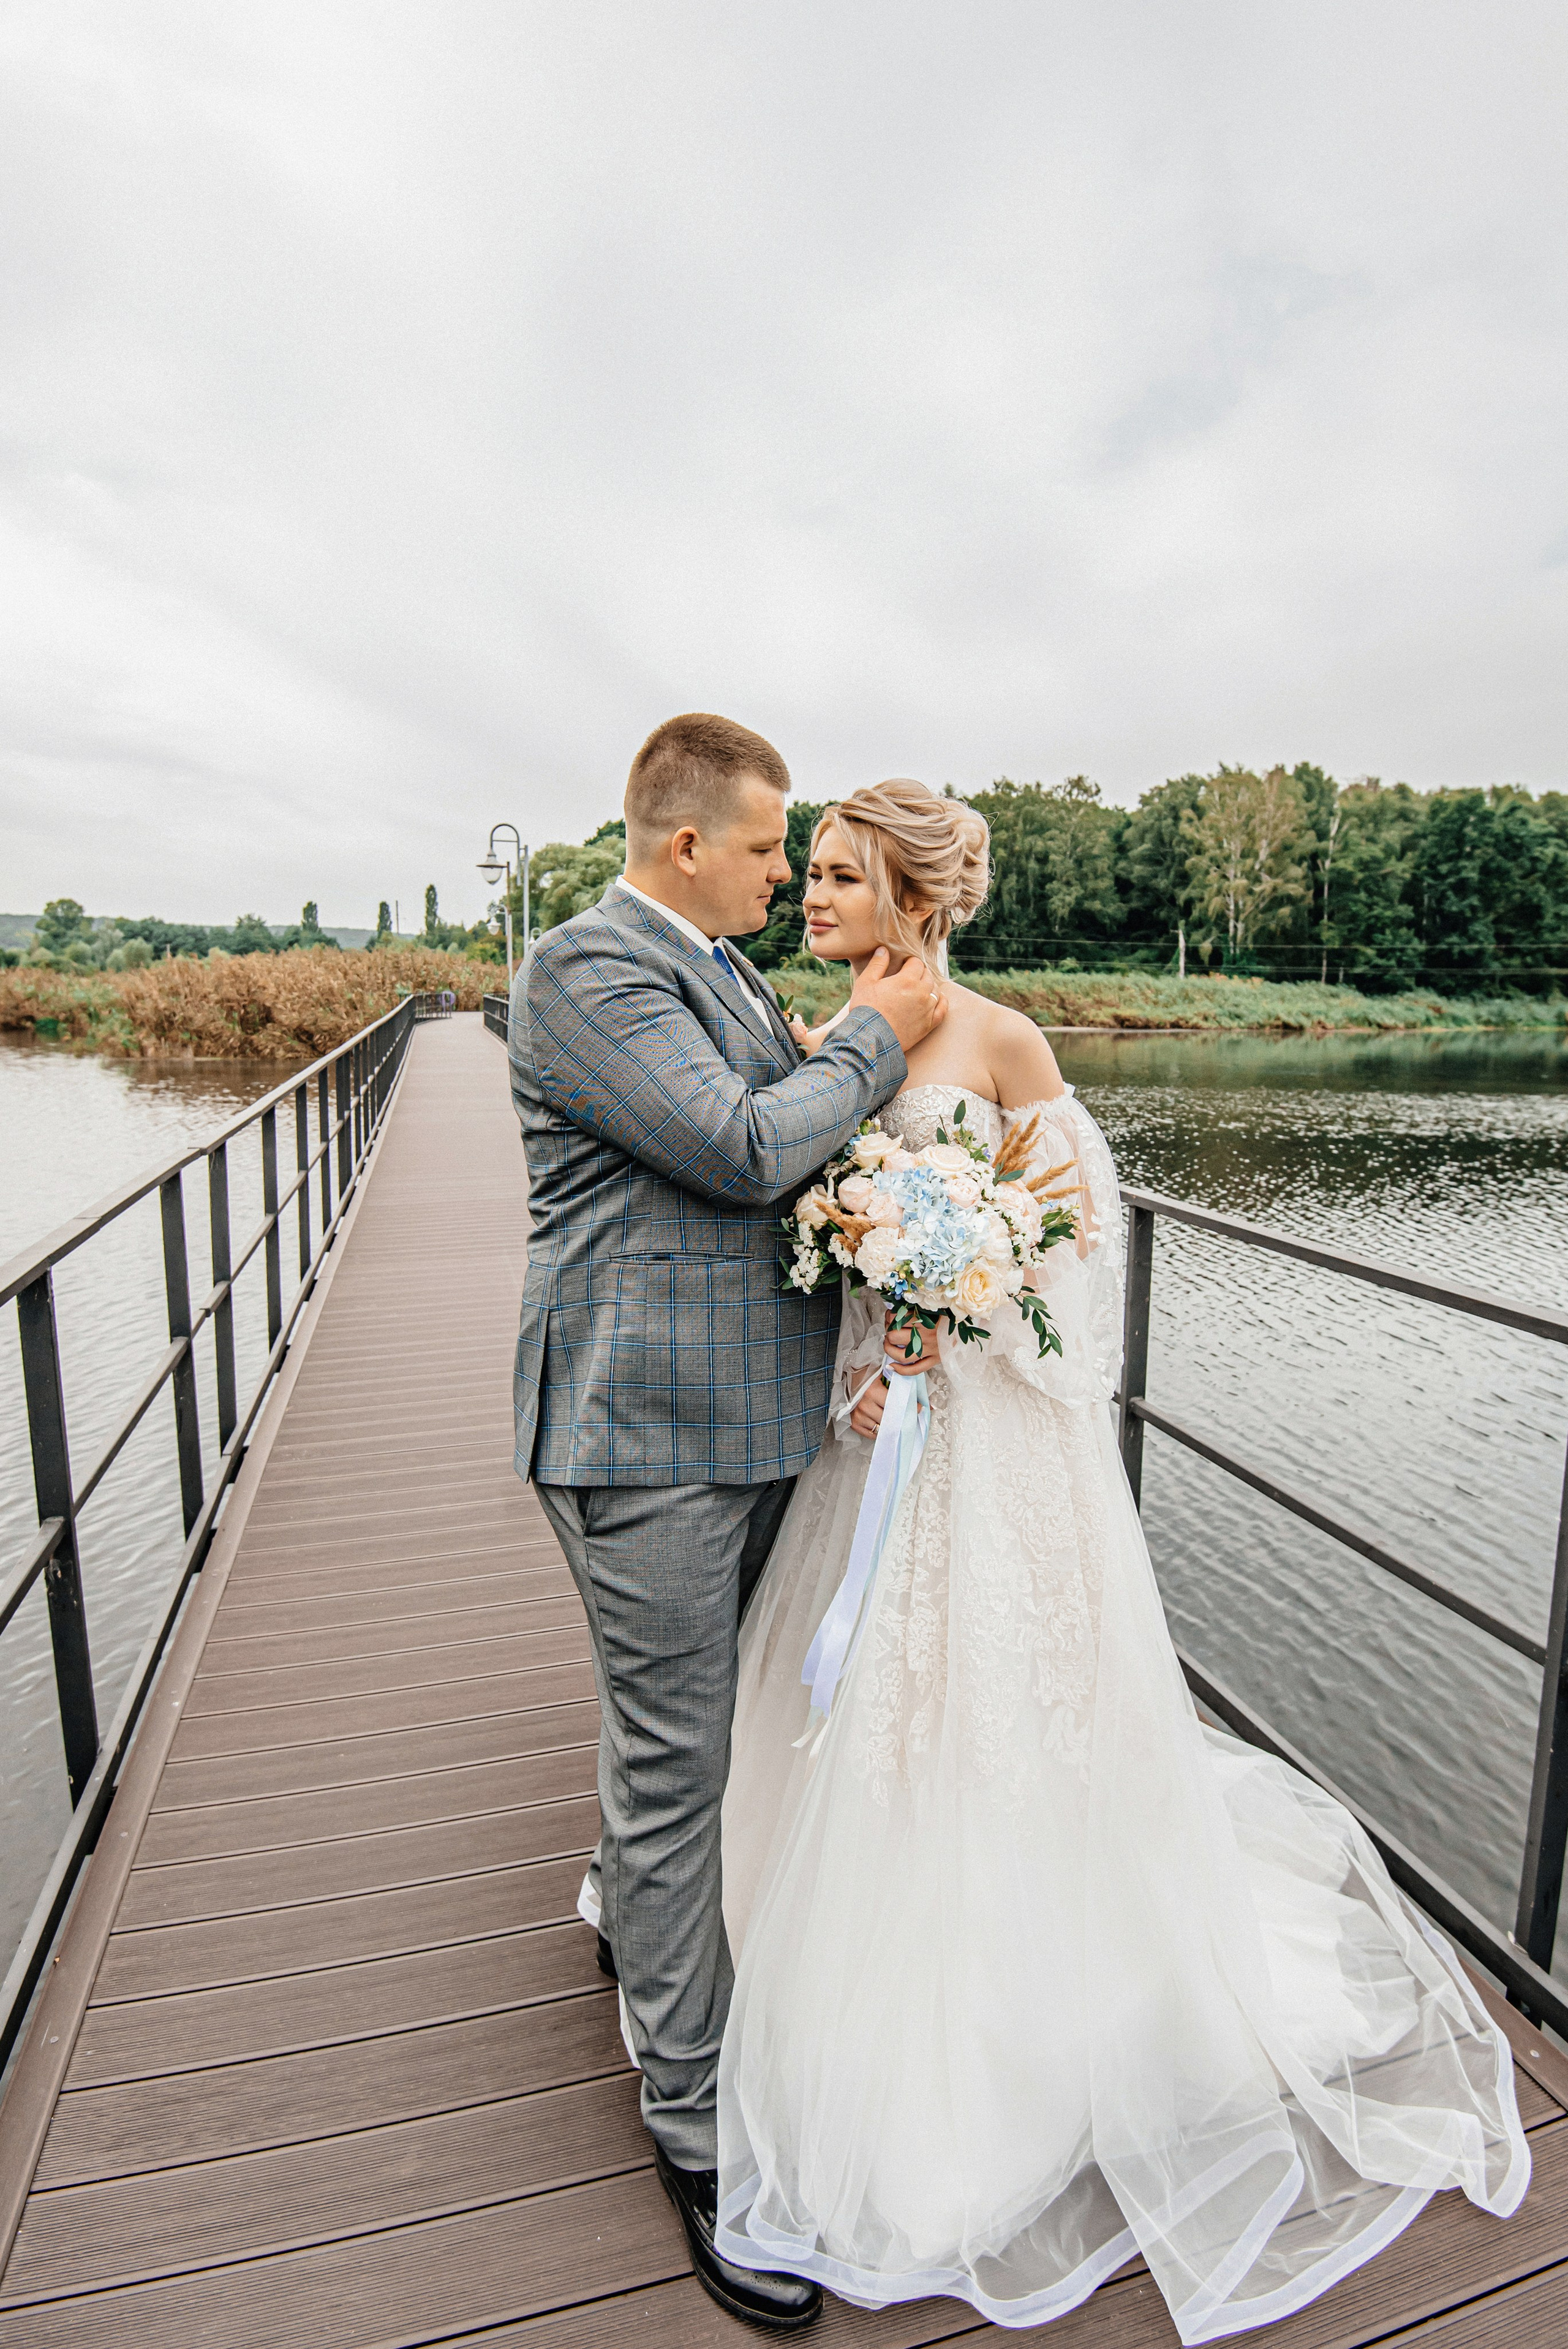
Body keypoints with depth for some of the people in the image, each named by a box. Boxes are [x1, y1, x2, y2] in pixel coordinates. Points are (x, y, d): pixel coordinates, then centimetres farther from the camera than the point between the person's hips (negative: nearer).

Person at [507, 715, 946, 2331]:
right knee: (675, 1763, 5)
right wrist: (876, 1036, -10)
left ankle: (622, 1903, 53)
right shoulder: (584, 967, -15)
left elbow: (787, 1144, 22)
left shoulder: (722, 970, 15)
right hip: (649, 1426, -9)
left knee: (677, 1714, 26)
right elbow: (745, 1150, -23)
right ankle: (694, 2126, 25)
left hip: (750, 1411, 9)